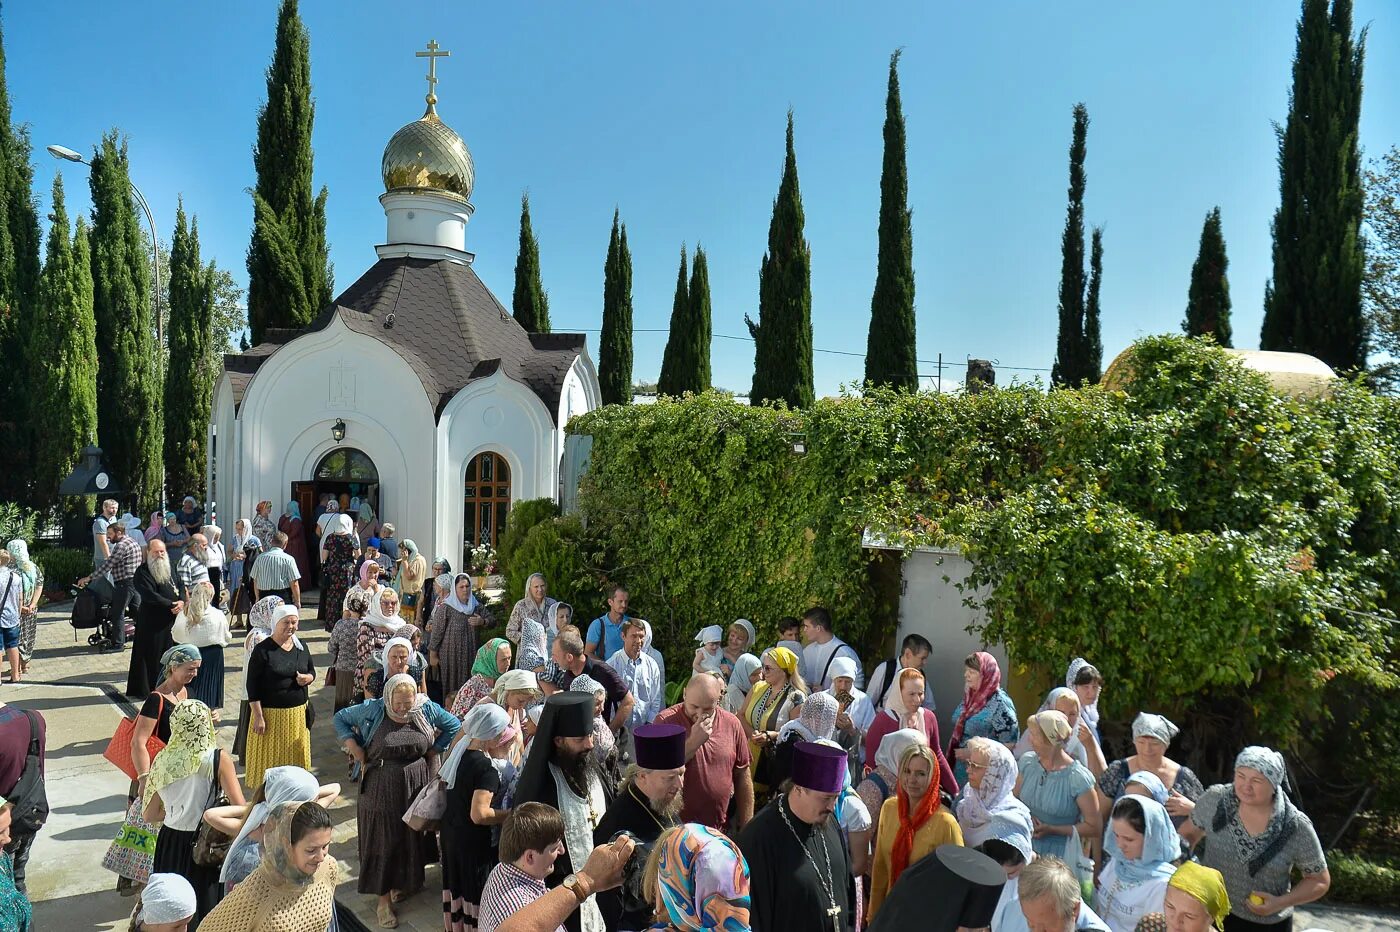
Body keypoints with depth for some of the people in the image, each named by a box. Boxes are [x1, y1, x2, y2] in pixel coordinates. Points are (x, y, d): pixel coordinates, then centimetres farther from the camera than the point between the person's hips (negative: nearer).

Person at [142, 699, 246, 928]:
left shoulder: (162, 760, -5)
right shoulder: (219, 760, -16)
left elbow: (149, 815, 4)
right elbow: (240, 810, -20)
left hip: (169, 844, 4)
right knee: (203, 911, 10)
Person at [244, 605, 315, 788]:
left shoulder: (301, 646, 7)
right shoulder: (263, 650, -9)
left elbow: (312, 671, 18)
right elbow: (252, 686, -9)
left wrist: (308, 678, -7)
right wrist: (258, 717, -14)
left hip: (298, 713, 5)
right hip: (271, 714, -5)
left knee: (295, 757, 10)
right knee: (269, 760, 3)